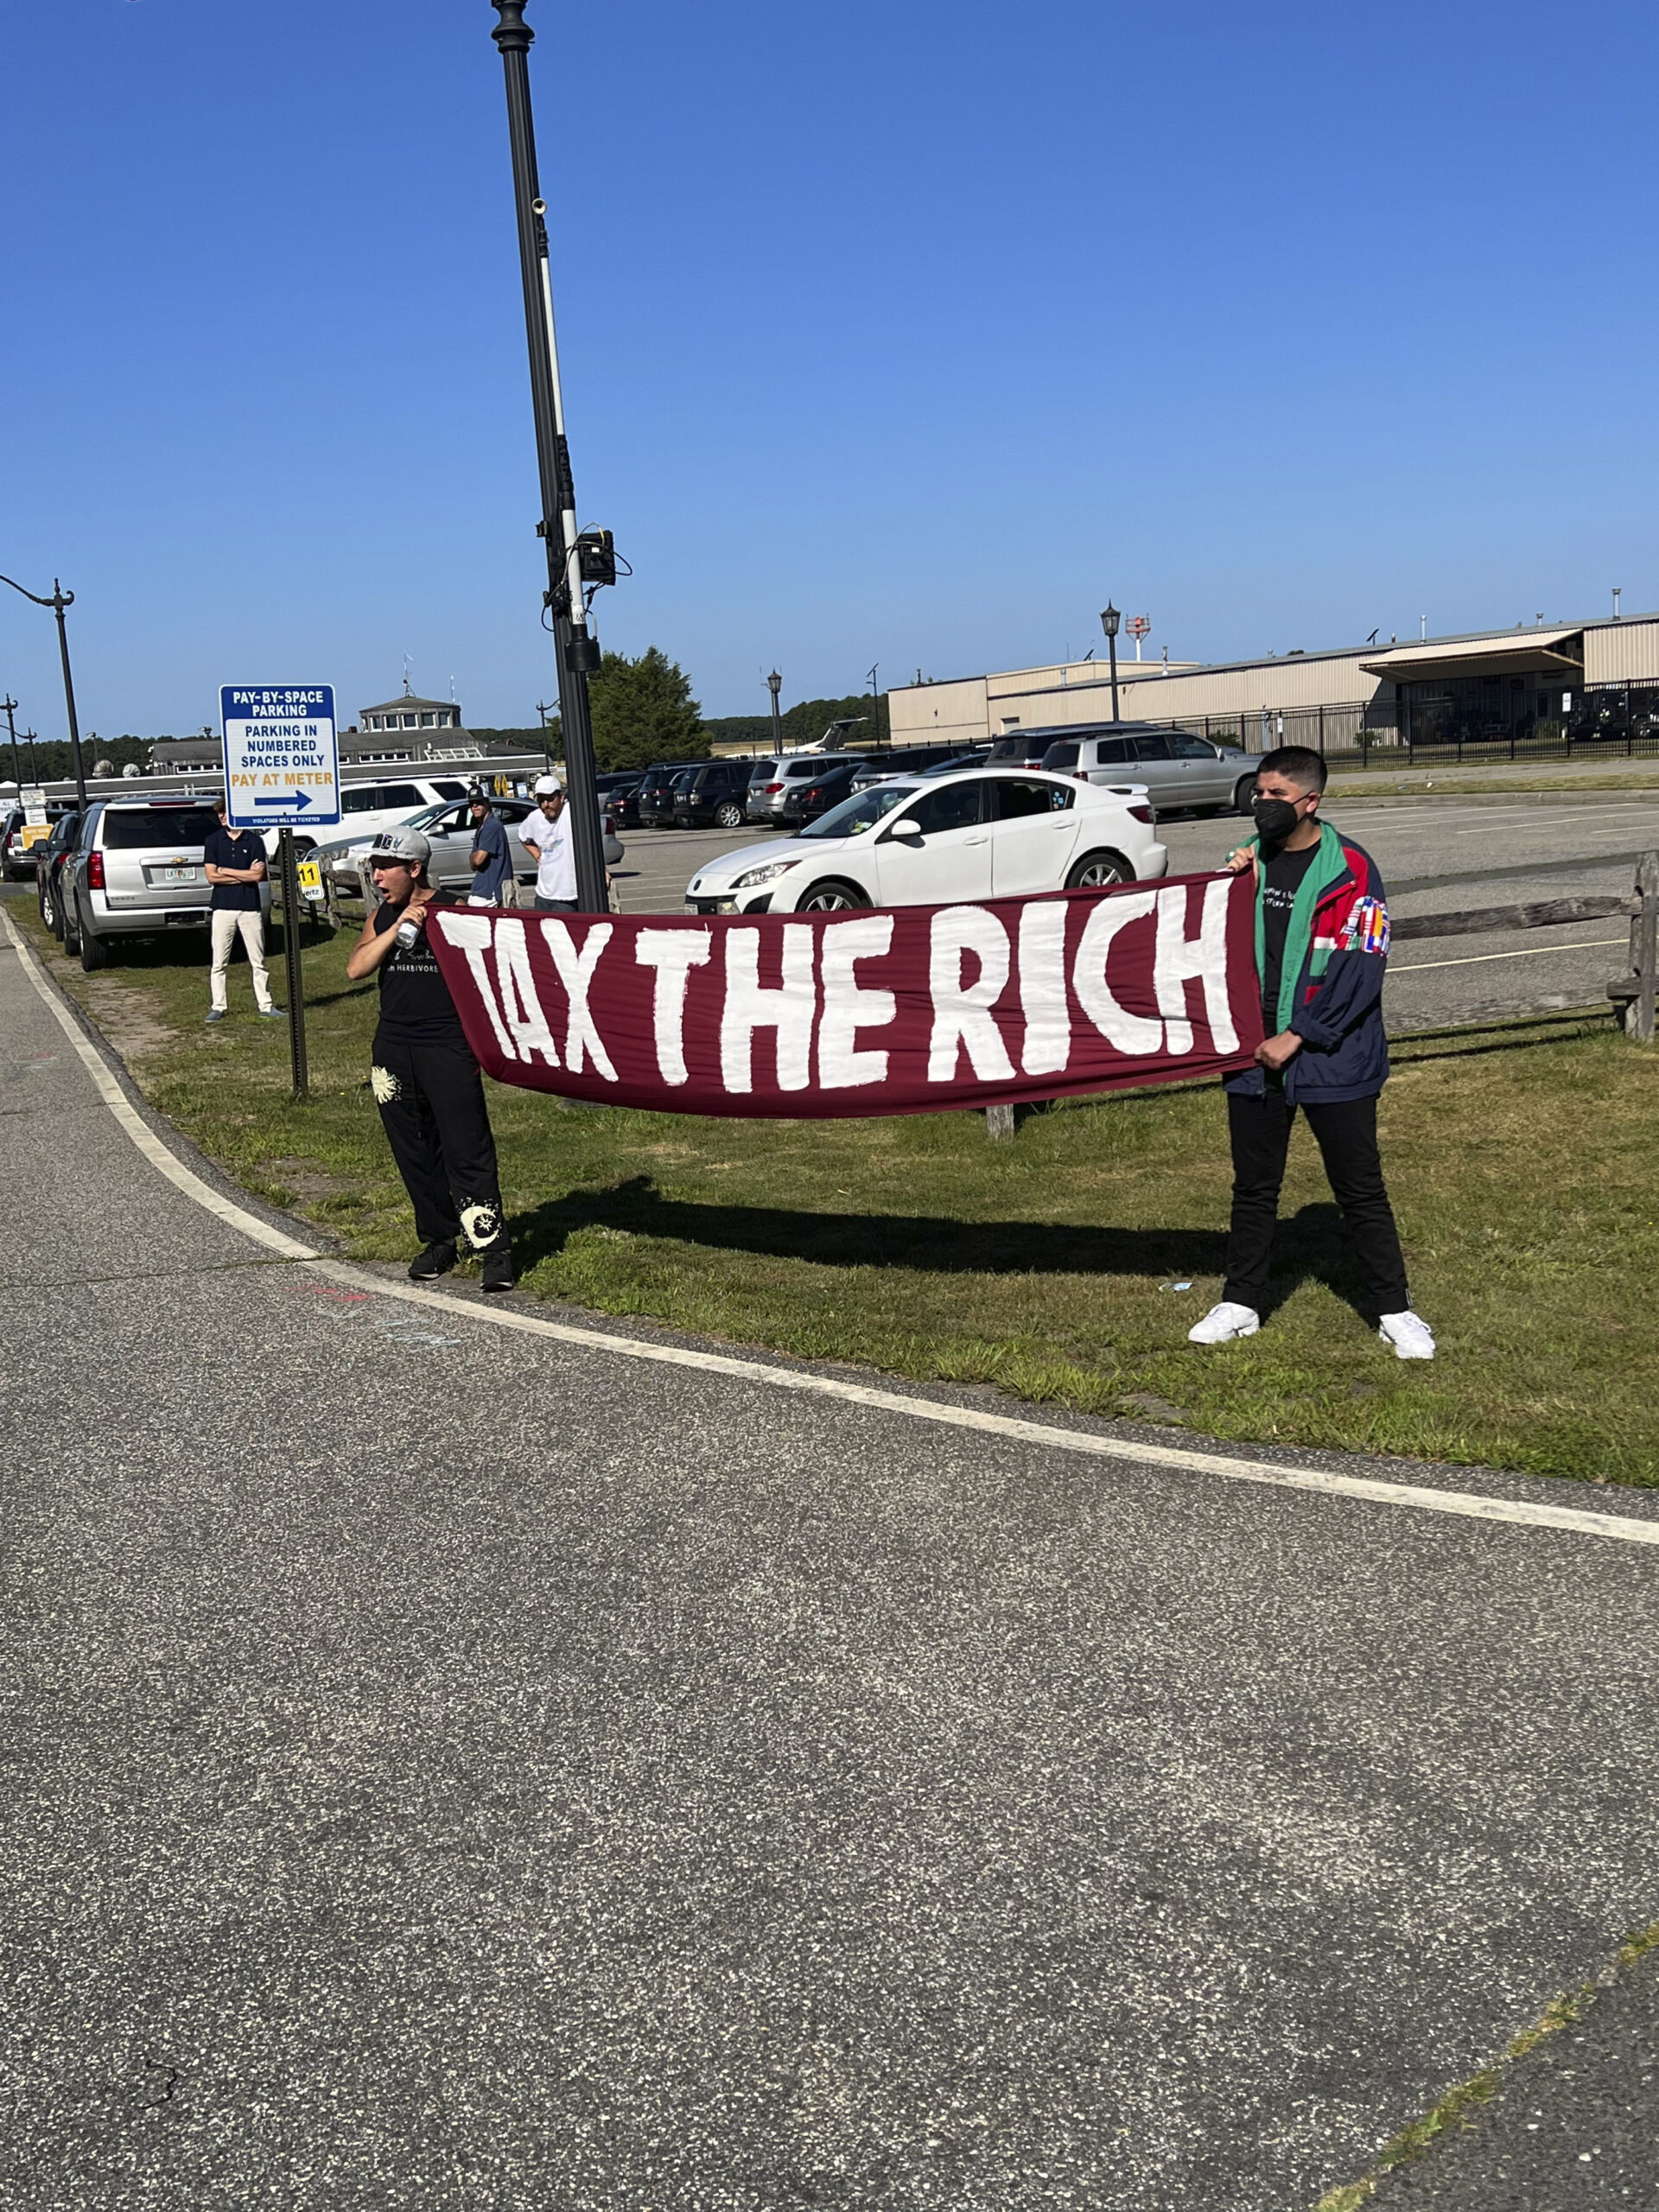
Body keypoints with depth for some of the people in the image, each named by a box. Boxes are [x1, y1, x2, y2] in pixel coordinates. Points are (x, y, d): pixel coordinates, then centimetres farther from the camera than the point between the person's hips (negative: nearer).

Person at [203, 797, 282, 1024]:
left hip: (250, 908, 0)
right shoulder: (213, 841, 5)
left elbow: (258, 875, -7)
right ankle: (218, 1007, 8)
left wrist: (225, 870, -5)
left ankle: (265, 1005, 10)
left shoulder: (254, 841, 2)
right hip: (222, 908, 1)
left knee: (258, 961, 5)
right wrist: (245, 875, -7)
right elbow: (211, 876, -4)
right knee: (218, 963, 2)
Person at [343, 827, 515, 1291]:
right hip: (393, 1051, 6)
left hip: (447, 1048, -6)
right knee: (414, 1153, 10)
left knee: (468, 1152, -9)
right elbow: (355, 968, -1)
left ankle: (493, 1248, -6)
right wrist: (398, 926, -11)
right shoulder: (381, 917, 13)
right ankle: (439, 1241, 22)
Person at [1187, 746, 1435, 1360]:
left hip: (1332, 1057, -5)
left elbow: (1362, 965, -14)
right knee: (1253, 1187, 14)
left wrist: (1298, 1036, -17)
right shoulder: (1247, 860, 7)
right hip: (1255, 1055, 5)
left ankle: (1394, 1310, 16)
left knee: (1360, 1189, 4)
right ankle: (1241, 1302, 26)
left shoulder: (1349, 868, -10)